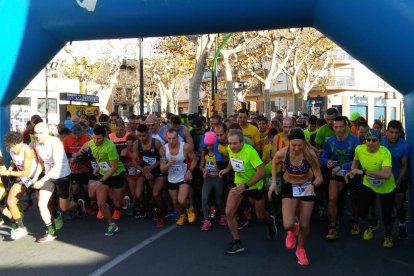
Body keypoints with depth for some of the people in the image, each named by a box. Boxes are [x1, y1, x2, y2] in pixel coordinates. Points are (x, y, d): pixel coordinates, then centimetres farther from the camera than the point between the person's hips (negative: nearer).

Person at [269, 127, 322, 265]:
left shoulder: (310, 154, -29)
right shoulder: (282, 153, -26)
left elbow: (319, 178, -23)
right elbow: (274, 162, -1)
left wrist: (312, 185, -44)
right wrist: (273, 181, -6)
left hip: (307, 186, 0)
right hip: (289, 186, 0)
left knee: (304, 225, 7)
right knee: (287, 225, -13)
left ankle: (301, 249, 39)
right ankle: (292, 230, 27)